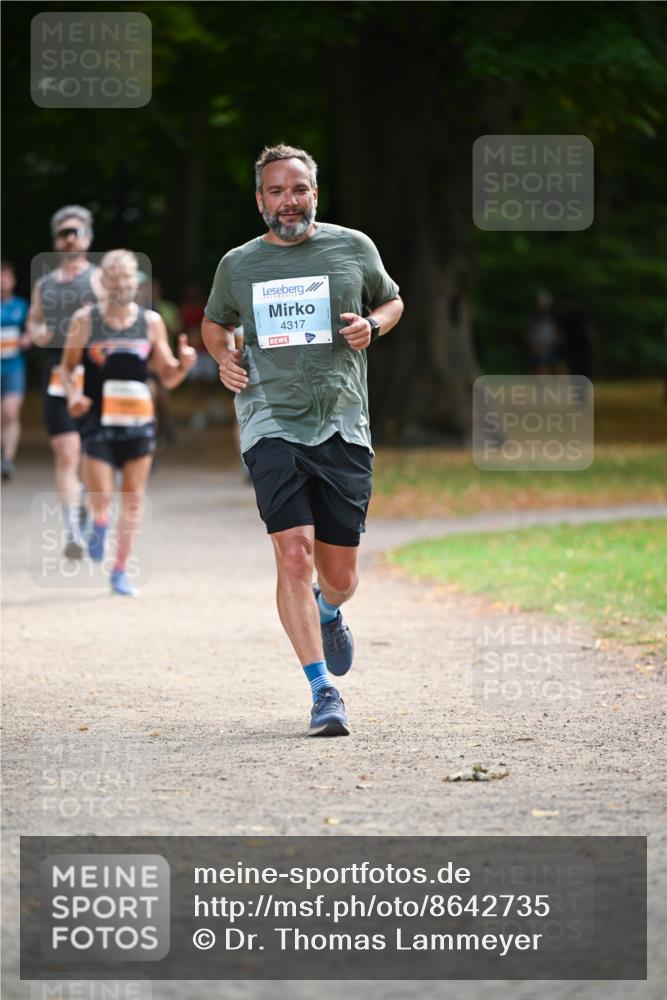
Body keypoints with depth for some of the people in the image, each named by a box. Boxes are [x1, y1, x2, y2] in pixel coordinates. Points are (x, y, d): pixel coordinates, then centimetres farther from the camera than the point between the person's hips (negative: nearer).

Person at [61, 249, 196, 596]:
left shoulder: (151, 322, 4)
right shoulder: (85, 320, -2)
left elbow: (168, 378, 9)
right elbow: (67, 366, 6)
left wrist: (183, 365, -13)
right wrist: (73, 395, -13)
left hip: (139, 420, 2)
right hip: (98, 420, -2)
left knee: (133, 499, 3)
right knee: (100, 497, -9)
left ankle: (120, 570, 14)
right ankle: (100, 524, 28)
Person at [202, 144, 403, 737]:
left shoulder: (353, 248, 7)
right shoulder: (238, 265, 9)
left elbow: (392, 302, 22)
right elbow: (215, 322, 27)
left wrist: (372, 326, 0)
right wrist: (223, 356, 6)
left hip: (343, 426, 1)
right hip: (271, 424, -1)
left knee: (339, 575, 5)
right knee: (294, 556, -17)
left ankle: (328, 613, 43)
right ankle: (324, 691, -13)